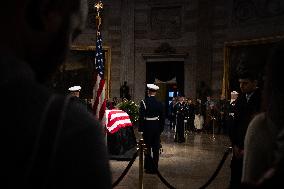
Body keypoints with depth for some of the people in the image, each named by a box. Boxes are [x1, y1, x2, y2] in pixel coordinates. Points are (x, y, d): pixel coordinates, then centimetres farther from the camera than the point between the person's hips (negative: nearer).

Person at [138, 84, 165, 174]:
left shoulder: (144, 102, -12)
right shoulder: (160, 104, 0)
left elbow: (141, 117, -13)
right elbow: (162, 118, 5)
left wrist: (140, 128, -6)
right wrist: (161, 128, 14)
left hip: (147, 127, -3)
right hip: (157, 128, 3)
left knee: (147, 148, 6)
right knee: (156, 148, 9)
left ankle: (148, 167, 11)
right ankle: (155, 167, 17)